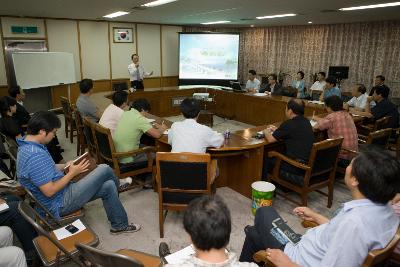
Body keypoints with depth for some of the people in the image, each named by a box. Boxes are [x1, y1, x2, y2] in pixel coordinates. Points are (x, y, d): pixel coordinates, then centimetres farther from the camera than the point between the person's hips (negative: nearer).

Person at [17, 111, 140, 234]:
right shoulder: (35, 156, -32)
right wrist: (72, 173, -17)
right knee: (104, 170, -10)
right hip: (60, 204, -10)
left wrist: (65, 166, 4)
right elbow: (49, 191, -29)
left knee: (108, 186, 5)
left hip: (61, 192, 10)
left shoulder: (27, 145, 1)